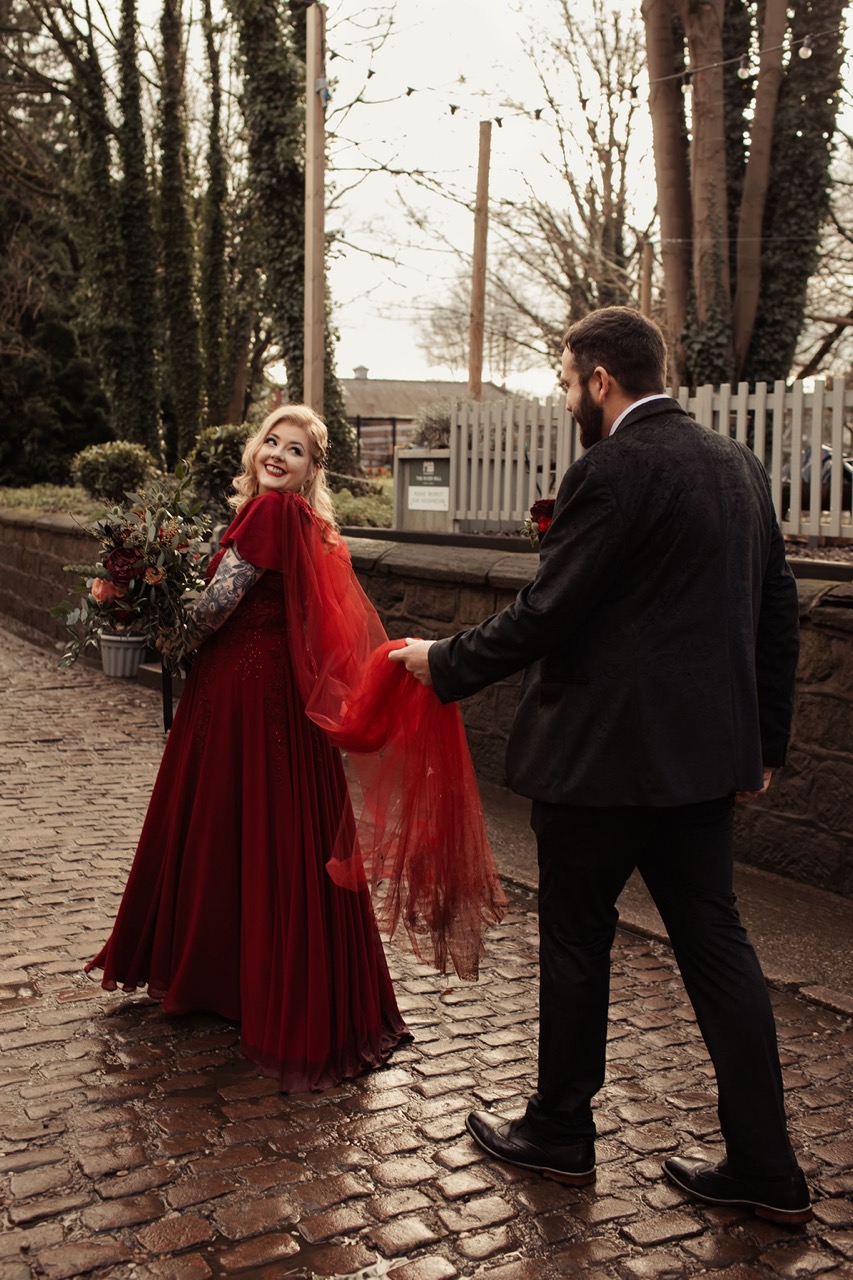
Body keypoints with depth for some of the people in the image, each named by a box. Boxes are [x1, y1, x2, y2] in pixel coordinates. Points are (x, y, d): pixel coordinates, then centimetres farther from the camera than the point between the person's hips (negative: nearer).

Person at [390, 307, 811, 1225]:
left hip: (602, 755, -8)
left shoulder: (614, 471, -16)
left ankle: (560, 1133, 28)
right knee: (715, 942, 13)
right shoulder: (737, 465, 10)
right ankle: (764, 1168, 20)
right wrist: (764, 740, 19)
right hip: (705, 754, 8)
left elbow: (545, 613, -16)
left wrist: (444, 664, -1)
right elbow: (777, 613, 13)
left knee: (576, 943, 9)